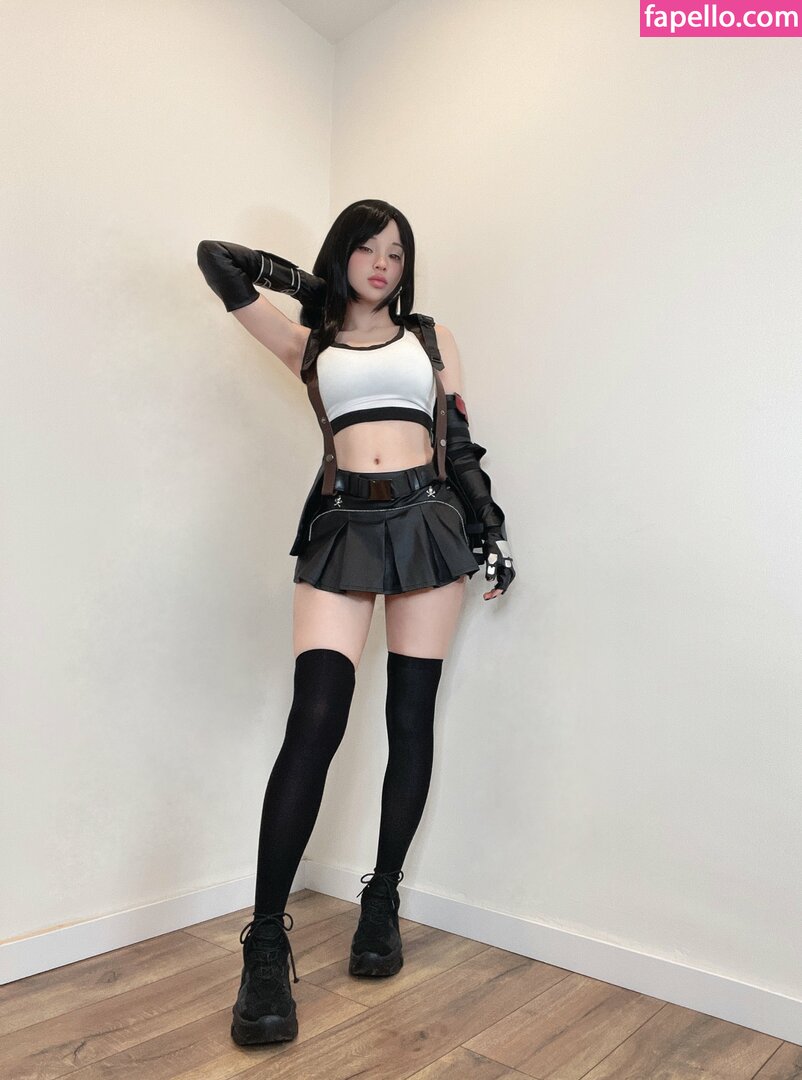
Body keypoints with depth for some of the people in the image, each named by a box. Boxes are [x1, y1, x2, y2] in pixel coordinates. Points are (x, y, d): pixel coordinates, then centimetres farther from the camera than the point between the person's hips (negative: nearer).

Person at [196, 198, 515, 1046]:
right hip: (343, 526, -1)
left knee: (411, 718, 3)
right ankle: (266, 944, -7)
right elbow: (216, 260, 18)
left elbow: (462, 442, 14)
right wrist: (312, 283, 23)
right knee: (315, 721, -14)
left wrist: (493, 530, 6)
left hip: (429, 519, 2)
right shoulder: (309, 343, 18)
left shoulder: (432, 336, 19)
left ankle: (383, 904, 20)